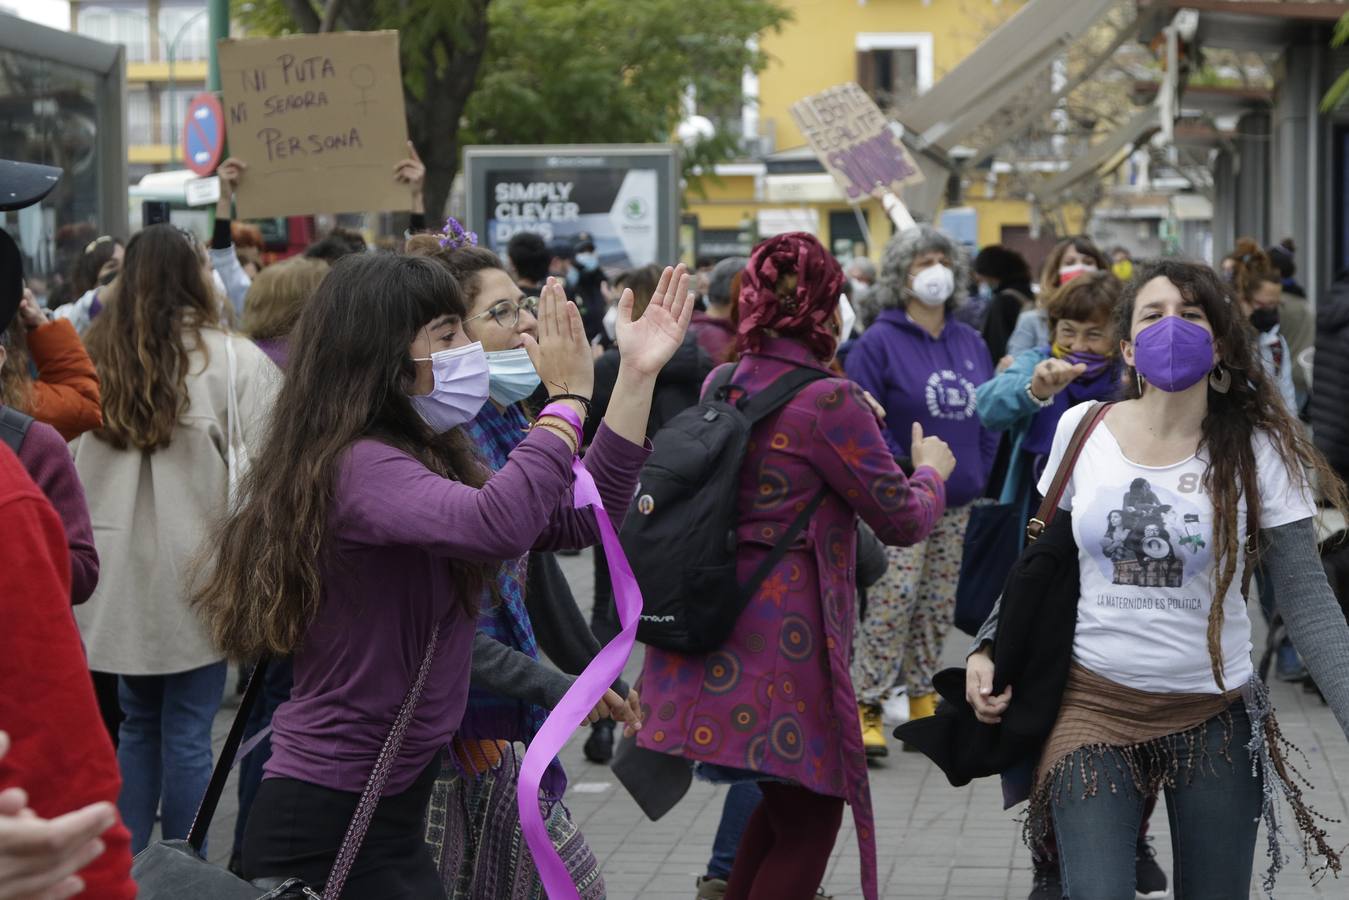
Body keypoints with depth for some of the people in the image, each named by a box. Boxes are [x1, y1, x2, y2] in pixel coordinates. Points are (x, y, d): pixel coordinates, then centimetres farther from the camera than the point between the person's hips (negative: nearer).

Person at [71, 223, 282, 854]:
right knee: (187, 732, 3)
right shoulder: (233, 361, -10)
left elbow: (73, 468, 6)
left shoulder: (97, 359, 3)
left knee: (138, 724, 17)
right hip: (193, 574, -5)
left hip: (120, 576, 5)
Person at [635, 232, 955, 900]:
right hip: (782, 640, -8)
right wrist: (931, 469, 12)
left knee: (789, 800, 22)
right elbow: (902, 519, -8)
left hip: (712, 625, 8)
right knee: (809, 821, 3)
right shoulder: (829, 401, -15)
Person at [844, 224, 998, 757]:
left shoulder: (970, 343, 12)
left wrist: (979, 474, 7)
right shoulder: (879, 342, -7)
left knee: (939, 603, 10)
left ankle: (921, 696, 21)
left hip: (957, 499, 6)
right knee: (893, 597, -12)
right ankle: (866, 706, -7)